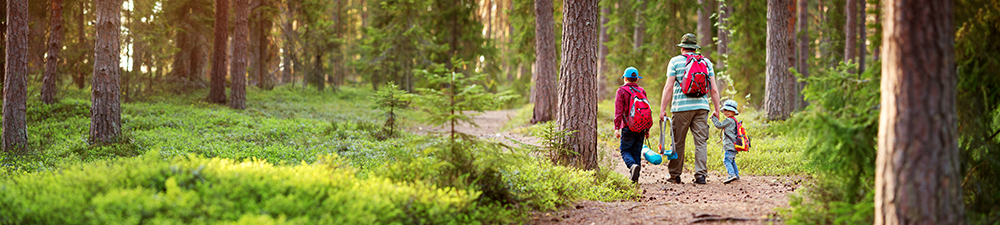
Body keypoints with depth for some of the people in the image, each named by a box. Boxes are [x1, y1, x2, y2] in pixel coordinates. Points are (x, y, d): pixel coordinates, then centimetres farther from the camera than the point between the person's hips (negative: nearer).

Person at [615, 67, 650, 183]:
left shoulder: (621, 91, -2)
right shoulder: (642, 91, 11)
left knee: (625, 150, 4)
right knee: (637, 152, 9)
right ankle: (635, 177, 4)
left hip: (628, 127, -4)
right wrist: (647, 129, 17)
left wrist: (617, 128, -8)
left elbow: (618, 111, -8)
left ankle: (633, 165, -25)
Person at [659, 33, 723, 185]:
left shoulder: (675, 61, 3)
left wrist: (662, 109, -2)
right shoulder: (707, 62, 10)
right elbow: (714, 89, 6)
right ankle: (701, 175, -5)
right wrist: (717, 110, 11)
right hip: (701, 107, 2)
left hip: (681, 107, -2)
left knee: (678, 142, 6)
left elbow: (669, 87, -3)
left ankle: (675, 175, 11)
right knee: (701, 142, 2)